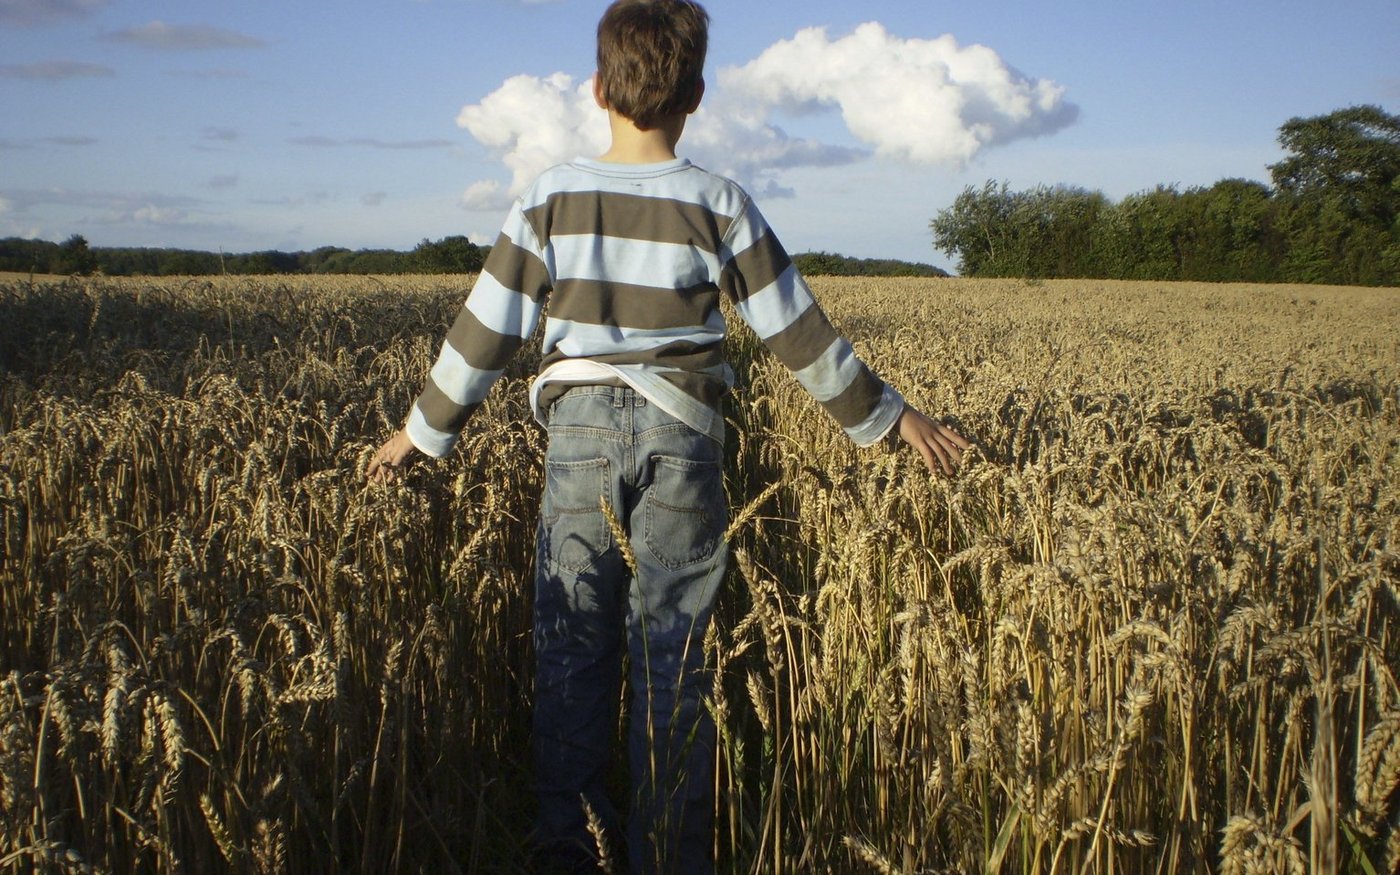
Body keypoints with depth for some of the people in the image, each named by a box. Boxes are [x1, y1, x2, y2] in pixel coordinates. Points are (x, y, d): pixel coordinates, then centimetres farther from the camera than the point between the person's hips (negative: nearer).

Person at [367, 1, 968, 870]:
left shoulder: (552, 199, 0)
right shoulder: (719, 205, -3)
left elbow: (485, 328, 2)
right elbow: (799, 331, -1)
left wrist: (424, 430, 15)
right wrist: (890, 416, 10)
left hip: (581, 431, 1)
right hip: (681, 438, -1)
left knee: (573, 645, 9)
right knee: (673, 656, 5)